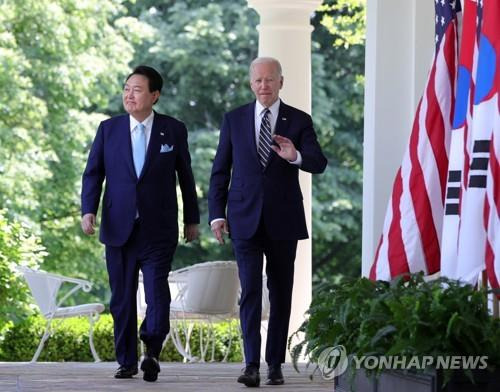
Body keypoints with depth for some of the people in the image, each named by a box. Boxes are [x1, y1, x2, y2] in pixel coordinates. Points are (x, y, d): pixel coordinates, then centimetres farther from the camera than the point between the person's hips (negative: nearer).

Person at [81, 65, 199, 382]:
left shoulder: (174, 130, 3)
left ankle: (152, 352, -16)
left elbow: (186, 177, 10)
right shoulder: (109, 129, 6)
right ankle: (127, 361, 13)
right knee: (122, 297, 6)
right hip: (119, 228, 2)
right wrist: (89, 210, -9)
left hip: (158, 229, -2)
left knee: (157, 292, -16)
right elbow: (93, 173, 5)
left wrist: (192, 219, 13)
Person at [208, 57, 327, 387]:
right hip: (245, 220, 0)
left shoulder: (299, 121, 1)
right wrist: (217, 213, 0)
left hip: (283, 220, 0)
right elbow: (220, 170, 8)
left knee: (281, 294, 7)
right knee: (250, 291, -10)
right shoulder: (234, 120, 5)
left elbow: (319, 164, -11)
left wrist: (296, 156, -32)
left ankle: (275, 364, 15)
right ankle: (252, 365, -15)